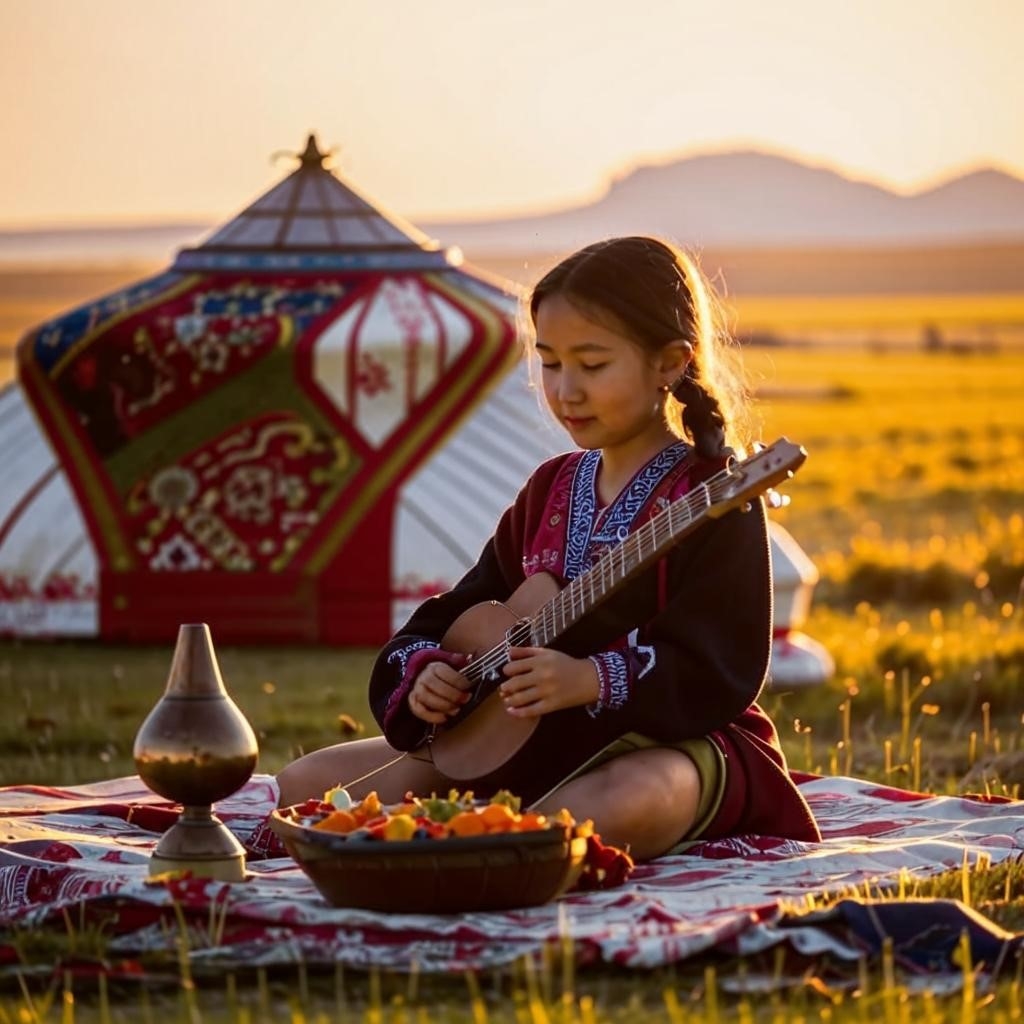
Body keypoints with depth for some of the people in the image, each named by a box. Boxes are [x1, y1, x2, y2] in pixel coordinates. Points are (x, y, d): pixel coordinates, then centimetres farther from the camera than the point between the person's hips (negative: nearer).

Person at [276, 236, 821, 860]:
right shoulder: (551, 490, 14)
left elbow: (717, 667, -18)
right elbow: (466, 611, 17)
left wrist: (592, 681, -31)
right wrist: (426, 671, -5)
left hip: (667, 742, -7)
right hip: (538, 742, 8)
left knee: (622, 808, -45)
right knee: (307, 783, 0)